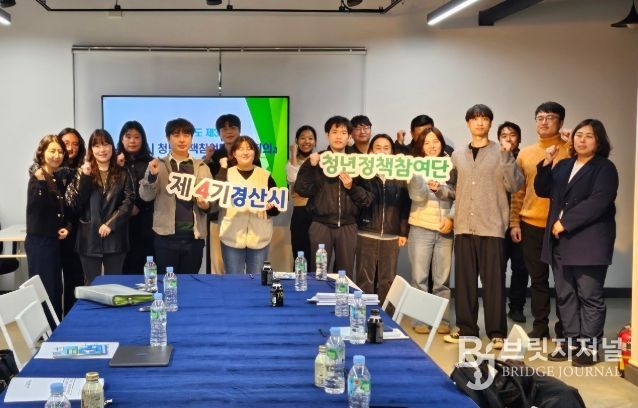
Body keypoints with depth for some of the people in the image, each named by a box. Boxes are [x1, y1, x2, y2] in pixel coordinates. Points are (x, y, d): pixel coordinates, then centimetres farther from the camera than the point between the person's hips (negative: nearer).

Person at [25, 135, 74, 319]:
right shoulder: (36, 178, -11)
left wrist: (68, 227, -2)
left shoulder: (64, 176, 6)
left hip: (57, 240, 7)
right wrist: (40, 183, -35)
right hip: (39, 241, -6)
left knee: (56, 288, 14)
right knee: (43, 288, -4)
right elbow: (34, 208, -24)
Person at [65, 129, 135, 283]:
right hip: (89, 238, 0)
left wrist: (111, 224, -13)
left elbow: (129, 202, -3)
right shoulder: (83, 172, 6)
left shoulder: (122, 174, 6)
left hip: (115, 238, 0)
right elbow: (74, 203, -4)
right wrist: (84, 177, -13)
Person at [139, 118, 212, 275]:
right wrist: (152, 175, -23)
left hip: (194, 236, 2)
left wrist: (206, 205, -12)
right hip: (166, 236, -2)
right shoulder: (158, 165, 4)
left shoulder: (202, 167, 9)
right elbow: (146, 196, -5)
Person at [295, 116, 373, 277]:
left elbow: (367, 198, 4)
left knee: (346, 275, 7)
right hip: (321, 225, -1)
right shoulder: (316, 160, 4)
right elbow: (301, 190, -5)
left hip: (347, 226, 1)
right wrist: (311, 167, -16)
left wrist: (351, 187, -12)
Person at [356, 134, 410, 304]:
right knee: (365, 280, 1)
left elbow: (405, 205, 8)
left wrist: (404, 232, 3)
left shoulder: (400, 177, 9)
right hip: (366, 234, -2)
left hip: (391, 237, 2)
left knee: (387, 281, 5)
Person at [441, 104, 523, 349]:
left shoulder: (501, 152, 2)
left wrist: (507, 157, -17)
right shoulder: (458, 155, 13)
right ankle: (466, 328, 18)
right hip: (464, 226, 4)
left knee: (494, 281, -1)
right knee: (464, 280, 9)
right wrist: (439, 188, -3)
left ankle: (497, 332, 5)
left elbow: (514, 185, -8)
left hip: (492, 227, -4)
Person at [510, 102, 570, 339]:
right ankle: (540, 325, 19)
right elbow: (518, 192, 12)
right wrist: (514, 222, 7)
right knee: (537, 277, 10)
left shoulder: (571, 151, -1)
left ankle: (564, 327, 16)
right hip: (531, 226, 3)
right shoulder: (525, 154, 10)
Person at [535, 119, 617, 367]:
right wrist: (546, 164, 0)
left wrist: (565, 223, -16)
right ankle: (571, 341, 18)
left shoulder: (605, 168, -3)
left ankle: (590, 347, 4)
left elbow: (597, 202, -15)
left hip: (588, 243, -6)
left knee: (589, 297, -2)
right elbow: (543, 191, 14)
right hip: (560, 241, 7)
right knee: (565, 295, 9)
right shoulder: (563, 166, 18)